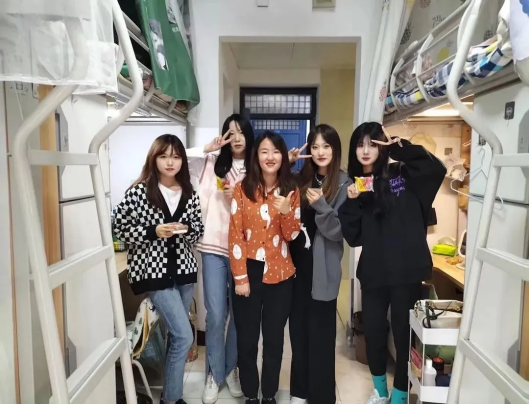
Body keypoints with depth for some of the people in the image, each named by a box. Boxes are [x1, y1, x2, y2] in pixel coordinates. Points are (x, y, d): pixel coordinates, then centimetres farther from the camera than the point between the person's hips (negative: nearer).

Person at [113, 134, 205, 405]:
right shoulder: (139, 192, -7)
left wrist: (185, 230, -10)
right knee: (184, 336, -7)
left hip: (183, 270, 5)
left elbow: (198, 230, 11)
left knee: (176, 335, 15)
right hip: (154, 271, -5)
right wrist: (153, 232, -18)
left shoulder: (189, 194, 5)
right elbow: (120, 229, -5)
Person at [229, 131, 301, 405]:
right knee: (247, 338, 10)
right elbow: (235, 234, -6)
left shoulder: (291, 191, 2)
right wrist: (240, 277, -10)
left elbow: (292, 235, 0)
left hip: (280, 275, 2)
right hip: (248, 272, -1)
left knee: (274, 338, 13)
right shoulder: (243, 189, -4)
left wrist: (286, 212, -19)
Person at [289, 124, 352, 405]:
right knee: (298, 329, 14)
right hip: (298, 264, 5)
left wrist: (321, 205, -26)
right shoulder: (303, 179, 8)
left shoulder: (343, 184, -7)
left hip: (323, 269, -5)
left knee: (320, 334, 4)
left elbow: (338, 230, -12)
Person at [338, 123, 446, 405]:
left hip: (406, 271, -2)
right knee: (373, 331, 12)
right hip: (373, 273, 3)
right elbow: (353, 237, -1)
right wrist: (351, 202, -16)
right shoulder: (353, 185, 5)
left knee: (404, 332, 8)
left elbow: (437, 169, -18)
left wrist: (400, 147, -15)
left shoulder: (401, 175, 0)